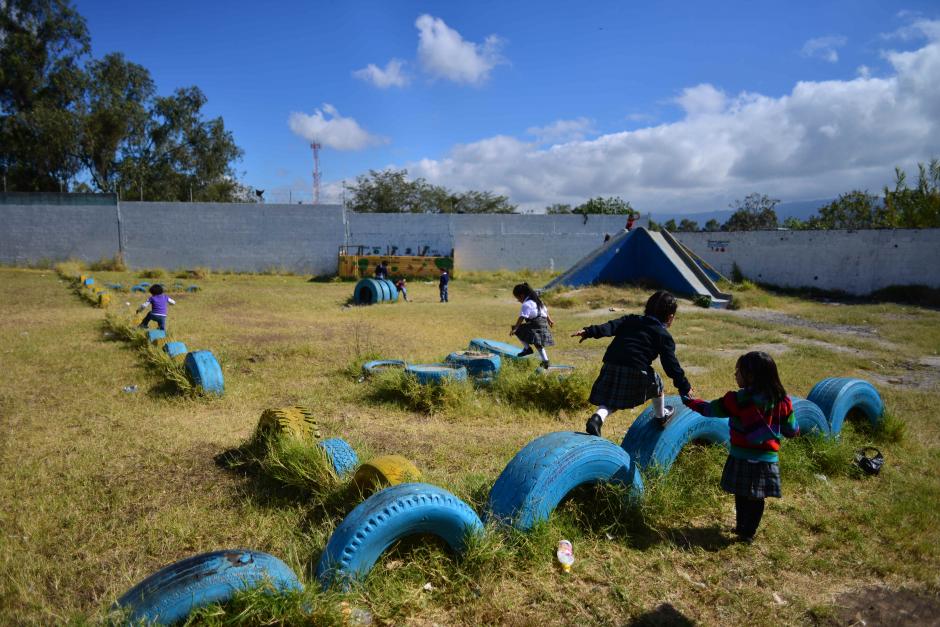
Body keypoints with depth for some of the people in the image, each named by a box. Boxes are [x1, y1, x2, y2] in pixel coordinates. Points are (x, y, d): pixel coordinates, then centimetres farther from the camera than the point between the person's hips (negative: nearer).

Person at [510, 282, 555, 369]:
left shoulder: (526, 304, -10)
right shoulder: (537, 300, 20)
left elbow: (522, 318, -20)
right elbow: (545, 310, 31)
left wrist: (515, 328, -21)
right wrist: (549, 320, 44)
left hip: (535, 325, -9)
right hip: (544, 323, 10)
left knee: (518, 331, -3)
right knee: (538, 343, 18)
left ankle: (527, 348, -4)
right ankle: (545, 361, 15)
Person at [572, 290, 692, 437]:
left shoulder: (630, 320, 21)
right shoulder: (664, 336, 9)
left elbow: (611, 326, 6)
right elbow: (671, 364, 5)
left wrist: (589, 331, -4)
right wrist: (685, 387, 12)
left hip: (611, 366, 4)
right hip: (636, 371, -3)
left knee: (610, 400, 8)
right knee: (656, 383, 25)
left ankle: (597, 418, -21)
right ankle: (661, 416, 43)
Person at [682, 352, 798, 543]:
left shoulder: (737, 400, -14)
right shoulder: (782, 401, -6)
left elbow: (709, 409, -1)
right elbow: (791, 431, 2)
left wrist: (690, 402, 15)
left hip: (742, 458, -2)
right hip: (767, 459, 2)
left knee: (741, 495, 14)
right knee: (757, 498, 12)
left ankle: (741, 527, 27)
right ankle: (748, 533, 20)